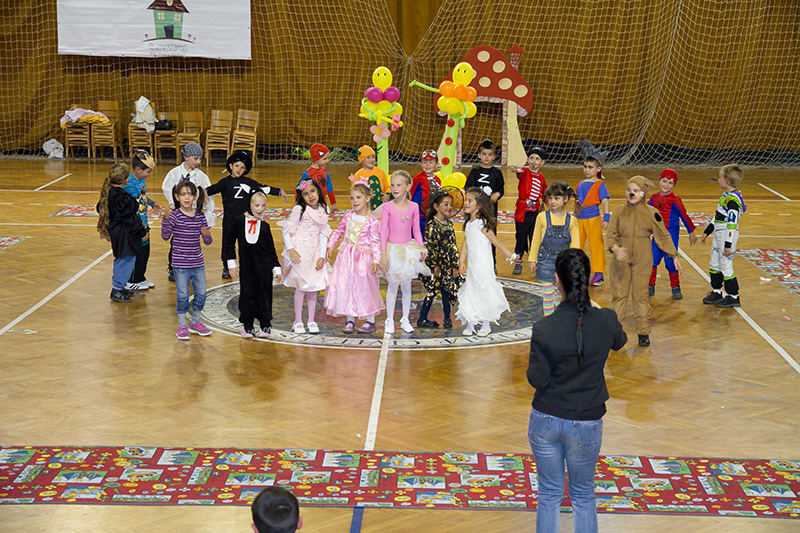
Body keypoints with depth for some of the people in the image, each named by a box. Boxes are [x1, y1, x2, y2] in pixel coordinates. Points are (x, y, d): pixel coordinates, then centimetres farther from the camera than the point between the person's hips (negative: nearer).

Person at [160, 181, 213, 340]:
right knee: (183, 295, 1)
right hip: (180, 264, -4)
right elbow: (166, 236, -15)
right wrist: (165, 219, -28)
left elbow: (207, 242, 7)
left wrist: (207, 235, -16)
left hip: (198, 263, 4)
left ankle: (195, 322, 27)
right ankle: (182, 326, 16)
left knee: (201, 294, 9)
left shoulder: (200, 217, 3)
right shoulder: (174, 216, -8)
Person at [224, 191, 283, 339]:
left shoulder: (264, 226, 2)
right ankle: (247, 326, 16)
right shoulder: (239, 221, -3)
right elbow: (229, 242, 5)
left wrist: (277, 269, 6)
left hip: (264, 267, 1)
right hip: (246, 266, -1)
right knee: (247, 295, 2)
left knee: (264, 294, 5)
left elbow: (271, 249, 8)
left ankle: (265, 325, 19)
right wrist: (231, 263, 1)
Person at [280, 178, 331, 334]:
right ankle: (298, 321, 6)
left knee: (313, 286, 5)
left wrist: (322, 256, 3)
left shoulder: (323, 210, 7)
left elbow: (323, 235, 10)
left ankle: (311, 320, 13)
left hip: (314, 252, 5)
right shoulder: (299, 210, -7)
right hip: (299, 252, -4)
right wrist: (291, 250, -15)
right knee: (301, 285, -4)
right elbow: (286, 231, -6)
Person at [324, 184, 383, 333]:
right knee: (345, 286, 3)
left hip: (363, 257, -4)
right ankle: (350, 319, 14)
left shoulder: (372, 221, -8)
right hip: (346, 256, 4)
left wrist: (376, 260, -15)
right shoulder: (348, 215, 4)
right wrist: (330, 246, 11)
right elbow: (338, 231, 16)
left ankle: (370, 321, 11)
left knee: (365, 287, -1)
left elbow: (375, 242, -8)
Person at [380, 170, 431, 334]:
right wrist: (383, 254, -12)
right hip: (393, 249, -2)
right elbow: (383, 231, -7)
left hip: (409, 249, 2)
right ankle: (389, 320, 15)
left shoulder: (414, 207, -1)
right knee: (392, 286, 5)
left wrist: (422, 249, -1)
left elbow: (416, 230, 7)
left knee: (406, 286, 9)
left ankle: (405, 320, 20)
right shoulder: (388, 207, -8)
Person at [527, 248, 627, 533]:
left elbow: (537, 380, -11)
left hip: (546, 421, -1)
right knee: (583, 496, 19)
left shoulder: (544, 329, -21)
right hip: (586, 424, 1)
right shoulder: (606, 321, -14)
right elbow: (620, 341, 10)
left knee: (549, 494, 16)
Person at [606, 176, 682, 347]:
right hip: (621, 258, 1)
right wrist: (616, 248, -21)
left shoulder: (651, 213, -2)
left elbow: (663, 236, 6)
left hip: (643, 260, -1)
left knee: (641, 294, 3)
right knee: (619, 294, 5)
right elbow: (610, 235, -1)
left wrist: (674, 257, 7)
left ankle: (643, 332, 13)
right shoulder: (619, 212, 0)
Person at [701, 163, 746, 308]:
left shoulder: (732, 200, -21)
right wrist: (706, 232, 25)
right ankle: (716, 292, 30)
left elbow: (732, 224, -23)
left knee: (726, 266, -3)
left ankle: (733, 297, 8)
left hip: (727, 237, -10)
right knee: (714, 264, 17)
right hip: (718, 236, 10)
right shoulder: (726, 196, 10)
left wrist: (728, 245, -23)